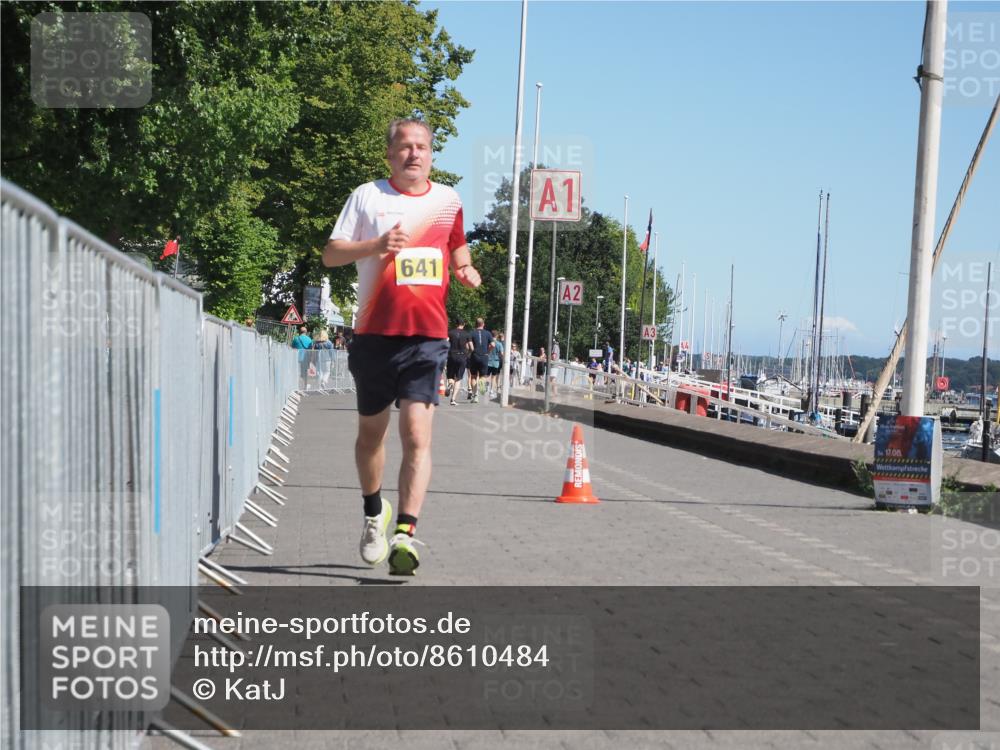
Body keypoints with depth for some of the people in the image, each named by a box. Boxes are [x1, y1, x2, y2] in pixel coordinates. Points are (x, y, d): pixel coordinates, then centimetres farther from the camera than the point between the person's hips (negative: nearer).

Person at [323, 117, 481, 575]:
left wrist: (465, 270, 5)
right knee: (371, 431, 13)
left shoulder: (448, 201, 11)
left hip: (427, 337, 0)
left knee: (417, 435, -14)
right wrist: (376, 244, -17)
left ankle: (405, 534, -18)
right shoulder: (367, 196, 3)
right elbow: (330, 254, 0)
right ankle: (374, 512, 37)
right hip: (374, 334, 0)